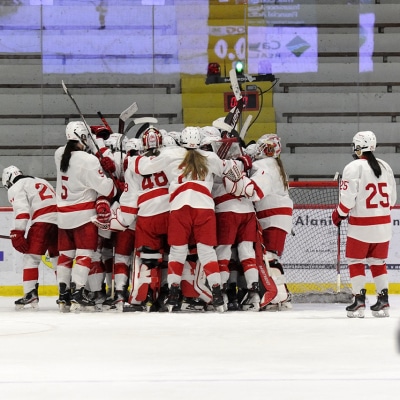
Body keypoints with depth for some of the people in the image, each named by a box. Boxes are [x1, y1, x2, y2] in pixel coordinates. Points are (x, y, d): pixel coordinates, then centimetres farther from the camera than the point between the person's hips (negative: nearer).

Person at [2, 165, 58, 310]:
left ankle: (30, 293, -13)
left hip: (42, 222, -7)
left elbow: (21, 211, -7)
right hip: (60, 221, 7)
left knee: (31, 257, -2)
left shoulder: (16, 188, 9)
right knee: (58, 258, 17)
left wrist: (17, 233, -12)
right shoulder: (42, 182, 33)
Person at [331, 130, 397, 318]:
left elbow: (347, 198, -14)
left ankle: (359, 301, -2)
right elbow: (392, 198, 13)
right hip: (383, 224, 5)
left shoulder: (353, 167, -12)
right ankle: (383, 301, 10)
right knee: (378, 262, 14)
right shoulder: (385, 167, 8)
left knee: (356, 262, 4)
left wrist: (338, 214, 2)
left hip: (361, 225, -5)